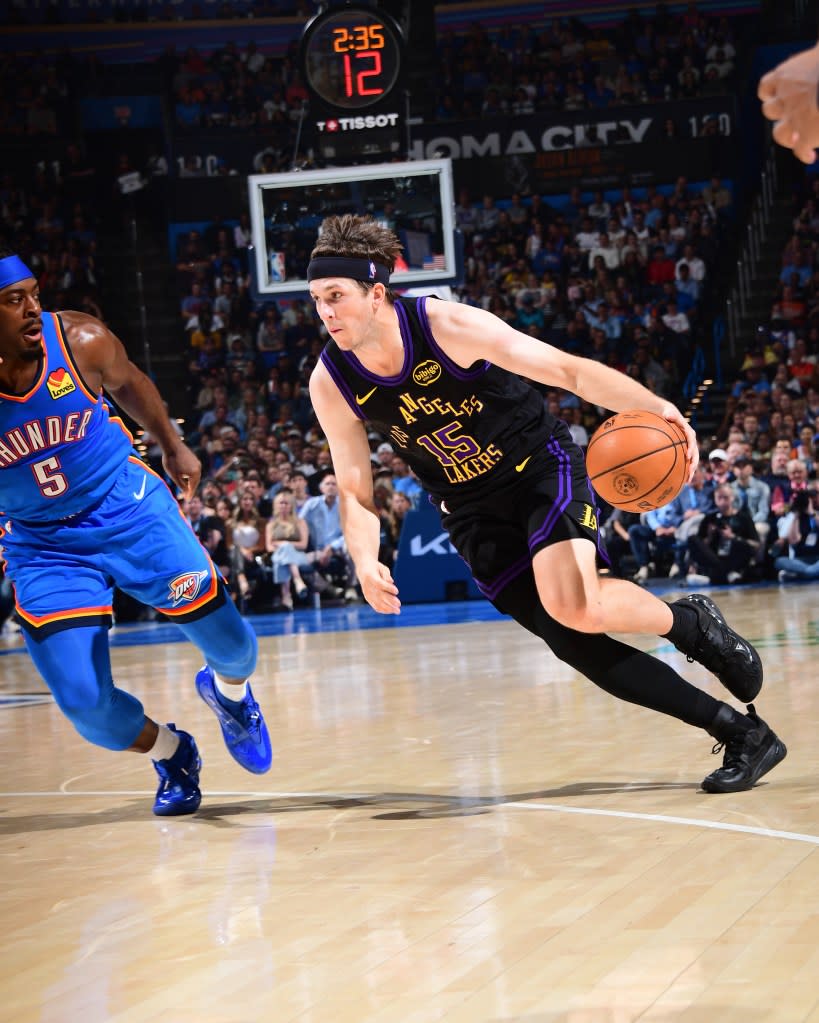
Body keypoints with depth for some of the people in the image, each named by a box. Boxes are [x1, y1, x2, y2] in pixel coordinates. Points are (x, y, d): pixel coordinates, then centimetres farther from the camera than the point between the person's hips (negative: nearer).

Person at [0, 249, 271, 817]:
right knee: (88, 705, -12)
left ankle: (228, 691, 42)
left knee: (234, 648, 2)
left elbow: (129, 384, 9)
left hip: (126, 506, 1)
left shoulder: (82, 341, -17)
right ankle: (170, 754, 21)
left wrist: (173, 447, 19)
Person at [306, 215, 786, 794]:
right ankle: (743, 736, 6)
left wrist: (655, 408, -35)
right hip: (475, 514, 4)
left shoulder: (447, 325, -23)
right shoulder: (331, 384, -13)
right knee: (579, 647, -5)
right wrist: (367, 561, -25)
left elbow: (568, 370, -20)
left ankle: (690, 622, 2)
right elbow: (355, 492, -4)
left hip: (542, 468, -4)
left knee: (574, 606, -31)